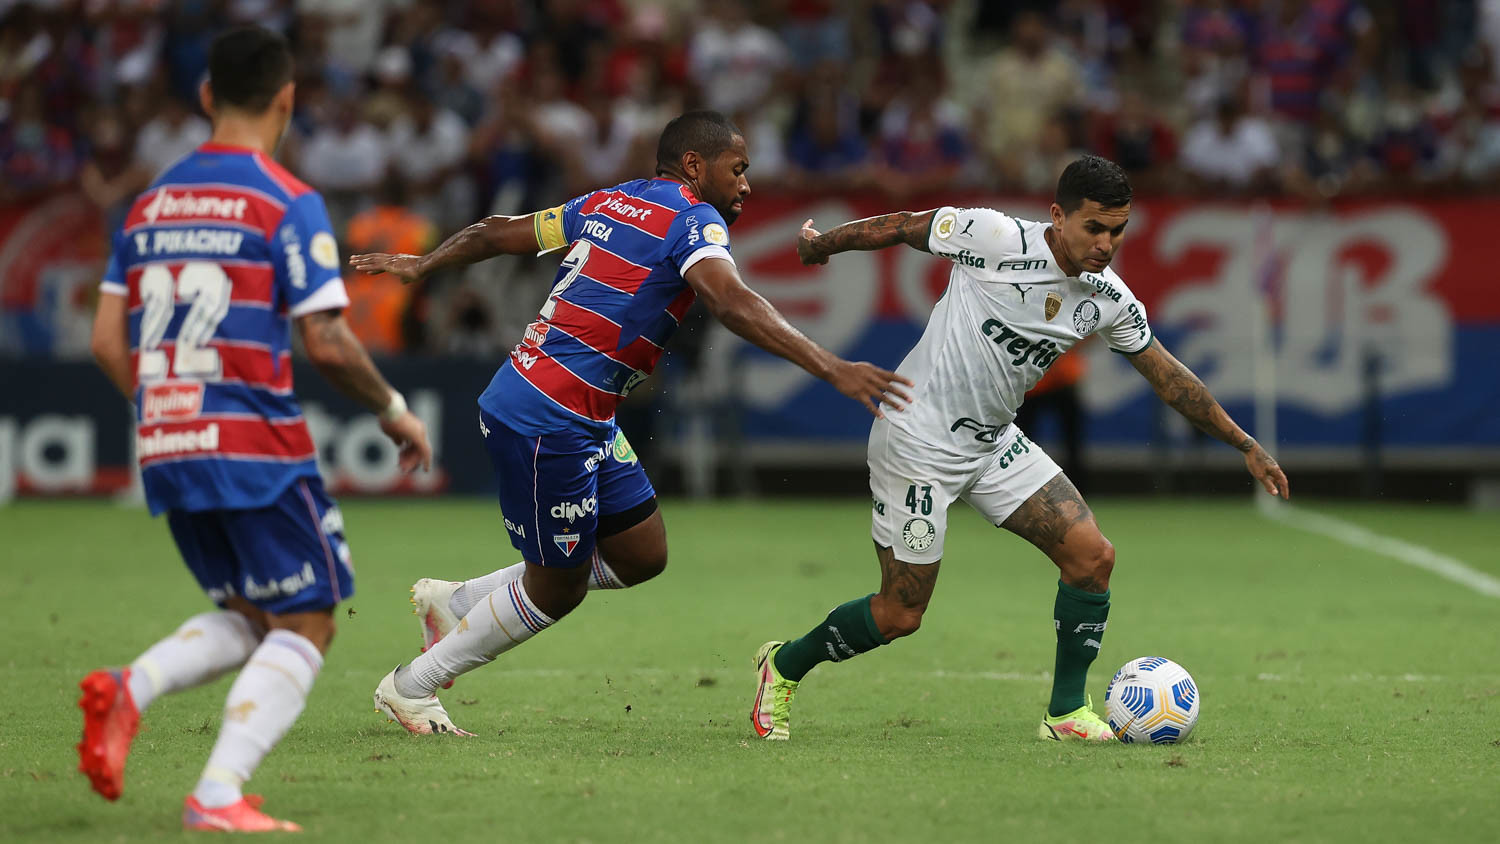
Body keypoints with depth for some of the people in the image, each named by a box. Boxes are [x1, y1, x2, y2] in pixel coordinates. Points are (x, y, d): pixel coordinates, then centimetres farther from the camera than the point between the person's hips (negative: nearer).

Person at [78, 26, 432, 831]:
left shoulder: (150, 202, 11)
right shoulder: (288, 204, -7)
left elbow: (107, 342, 11)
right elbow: (326, 342, -12)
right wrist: (395, 412, 4)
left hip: (167, 453, 7)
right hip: (256, 448, -7)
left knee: (247, 620, 20)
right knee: (306, 627, 3)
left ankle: (129, 689, -7)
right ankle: (218, 796, -10)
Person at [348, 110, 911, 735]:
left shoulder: (608, 203, 15)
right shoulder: (695, 220, -10)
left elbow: (497, 234, 22)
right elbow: (729, 301, -29)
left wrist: (421, 265, 37)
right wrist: (831, 369, -35)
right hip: (550, 423, -10)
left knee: (642, 554, 14)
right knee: (557, 590, 4)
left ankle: (454, 602, 24)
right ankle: (410, 688, 19)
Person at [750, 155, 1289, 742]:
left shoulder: (1109, 299, -2)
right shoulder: (996, 237, -22)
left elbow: (1167, 375, 10)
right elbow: (901, 227, -8)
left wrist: (1245, 444, 11)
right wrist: (818, 245, 7)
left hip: (994, 444, 6)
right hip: (918, 440, -6)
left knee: (1093, 556, -8)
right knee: (900, 615, -2)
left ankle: (1066, 713, 5)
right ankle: (784, 667, 24)